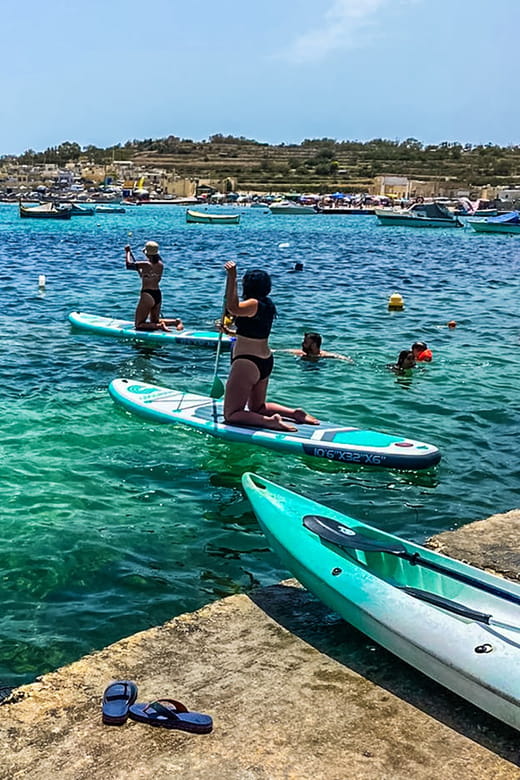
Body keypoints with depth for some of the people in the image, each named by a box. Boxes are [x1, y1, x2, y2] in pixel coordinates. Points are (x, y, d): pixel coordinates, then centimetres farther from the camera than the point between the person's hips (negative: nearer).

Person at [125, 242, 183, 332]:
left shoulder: (146, 264, -15)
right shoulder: (161, 265, 3)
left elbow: (129, 264, -15)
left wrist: (128, 251, 1)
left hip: (147, 295, -7)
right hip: (158, 295, 7)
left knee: (138, 325, 2)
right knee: (155, 321, 25)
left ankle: (159, 326, -19)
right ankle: (176, 321, 4)